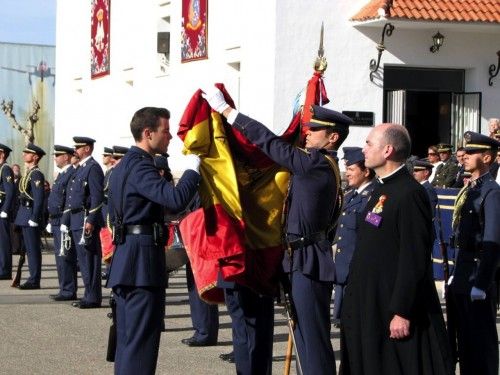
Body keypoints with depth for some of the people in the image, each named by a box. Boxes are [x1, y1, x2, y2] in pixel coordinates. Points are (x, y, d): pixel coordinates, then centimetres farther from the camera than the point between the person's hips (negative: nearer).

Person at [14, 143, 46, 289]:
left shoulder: (36, 174, -14)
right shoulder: (28, 173, 16)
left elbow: (39, 198, -20)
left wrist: (34, 218, -22)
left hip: (31, 213, -10)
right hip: (25, 215, 10)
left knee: (33, 249, -6)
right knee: (30, 248, 12)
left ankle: (34, 281, -3)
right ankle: (33, 279, 17)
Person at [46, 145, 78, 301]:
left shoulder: (72, 174, -13)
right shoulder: (61, 174, 20)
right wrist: (51, 221, 20)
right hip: (56, 222, 10)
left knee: (65, 257, -9)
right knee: (61, 257, 12)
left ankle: (68, 291, -5)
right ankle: (65, 289, 17)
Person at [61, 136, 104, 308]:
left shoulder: (93, 168, -10)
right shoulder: (80, 168, 19)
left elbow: (97, 196, -17)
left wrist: (91, 220, -22)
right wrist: (66, 220, 19)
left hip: (87, 219, -10)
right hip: (76, 220, 10)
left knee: (89, 259, -7)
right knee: (83, 259, 11)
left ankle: (93, 297, -5)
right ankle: (89, 295, 16)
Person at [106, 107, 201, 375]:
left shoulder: (123, 166, 17)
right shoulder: (140, 165, -15)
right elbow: (176, 199, -29)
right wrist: (192, 169, -14)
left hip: (125, 260, 10)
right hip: (144, 261, -10)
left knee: (127, 340, 14)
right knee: (142, 340, -8)